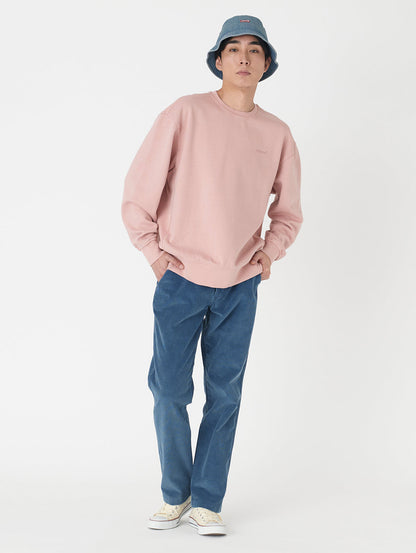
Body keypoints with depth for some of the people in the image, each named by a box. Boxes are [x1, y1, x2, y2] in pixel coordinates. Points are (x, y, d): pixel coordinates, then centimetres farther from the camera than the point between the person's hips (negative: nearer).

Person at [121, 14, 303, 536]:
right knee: (170, 392, 1)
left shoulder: (277, 134, 6)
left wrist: (269, 254, 6)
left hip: (240, 287, 3)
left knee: (225, 396, 5)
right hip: (181, 281, -2)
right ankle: (175, 496, 21)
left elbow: (288, 209, 19)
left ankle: (207, 502, 18)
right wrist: (153, 253, -4)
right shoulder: (185, 113, -5)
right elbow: (139, 188, -3)